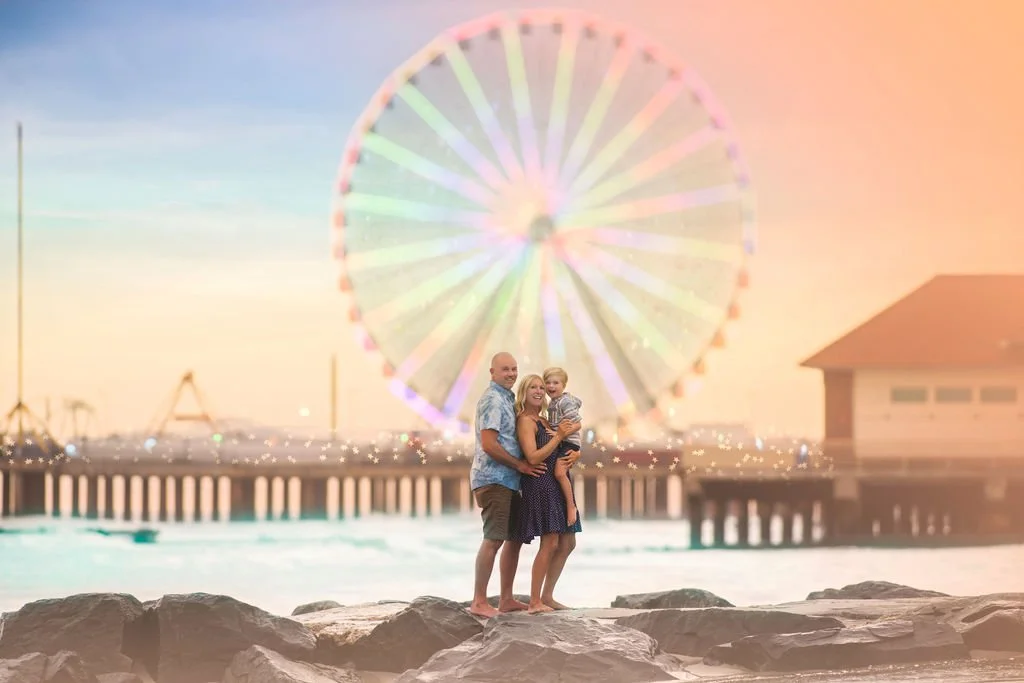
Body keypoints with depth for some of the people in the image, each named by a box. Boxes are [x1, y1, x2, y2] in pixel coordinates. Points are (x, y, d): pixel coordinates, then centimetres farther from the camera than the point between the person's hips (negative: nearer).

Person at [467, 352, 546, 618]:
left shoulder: (507, 398, 19)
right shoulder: (493, 400, -12)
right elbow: (489, 444, -20)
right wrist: (520, 465, -13)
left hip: (507, 480, 11)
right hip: (493, 479, -11)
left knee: (514, 538, 13)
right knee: (494, 539, -14)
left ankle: (506, 599, 18)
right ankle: (479, 601, -14)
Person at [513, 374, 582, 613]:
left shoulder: (543, 421, 18)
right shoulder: (525, 421, -8)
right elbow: (533, 457, -18)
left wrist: (574, 455, -1)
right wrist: (559, 436, -17)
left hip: (557, 486, 9)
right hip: (539, 484, -9)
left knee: (567, 543, 10)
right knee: (550, 543, -14)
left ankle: (547, 596, 17)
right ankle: (534, 602, -11)